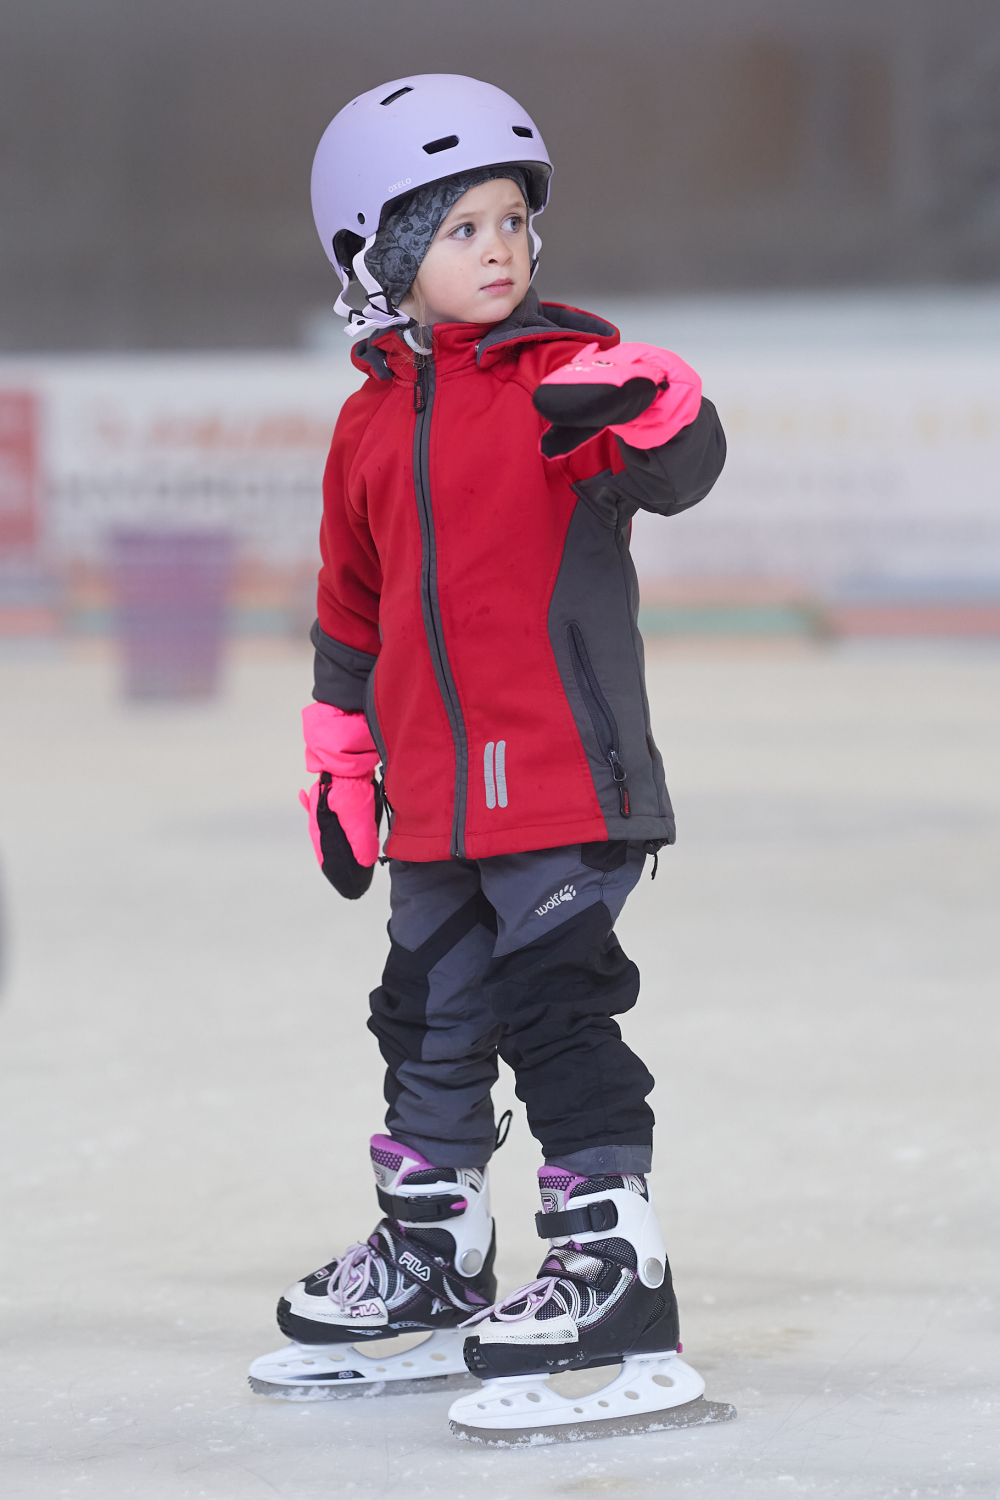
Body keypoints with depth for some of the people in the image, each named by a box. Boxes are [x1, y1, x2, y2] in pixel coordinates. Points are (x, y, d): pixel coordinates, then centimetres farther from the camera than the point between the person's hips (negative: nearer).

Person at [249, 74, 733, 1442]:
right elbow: (351, 613, 19)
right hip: (432, 795, 6)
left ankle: (613, 1257, -2)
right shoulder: (373, 424, 11)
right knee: (431, 1016, 17)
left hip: (564, 774, -6)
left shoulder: (564, 373, -5)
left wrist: (643, 412, -43)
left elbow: (681, 466, -21)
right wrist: (339, 765, 19)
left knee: (557, 1008, -9)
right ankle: (431, 1252, 32)